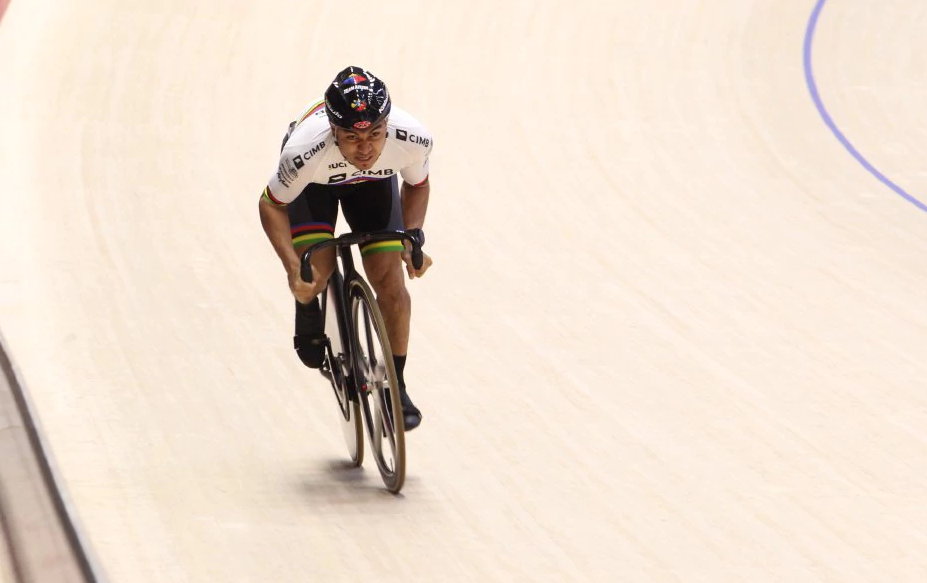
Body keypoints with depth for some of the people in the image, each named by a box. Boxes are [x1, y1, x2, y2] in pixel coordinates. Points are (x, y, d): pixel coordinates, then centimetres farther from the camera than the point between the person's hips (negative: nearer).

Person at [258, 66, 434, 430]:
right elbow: (271, 205, -22)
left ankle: (396, 385, 8)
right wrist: (293, 270, -32)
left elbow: (417, 185, -10)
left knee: (390, 279, -10)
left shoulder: (413, 139, -36)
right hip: (315, 181, -2)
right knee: (317, 267, -24)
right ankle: (310, 317, 13)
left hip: (374, 182, 2)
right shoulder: (305, 151, -43)